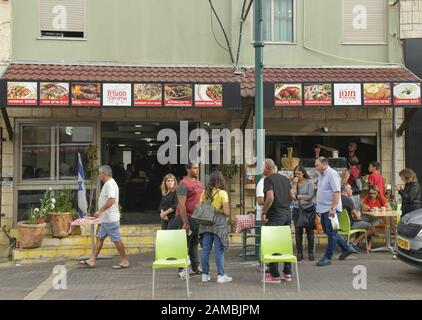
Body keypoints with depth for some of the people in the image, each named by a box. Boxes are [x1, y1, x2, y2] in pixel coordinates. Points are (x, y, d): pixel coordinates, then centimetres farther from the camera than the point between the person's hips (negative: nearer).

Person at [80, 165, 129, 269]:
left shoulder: (110, 184, -17)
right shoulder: (108, 183, 15)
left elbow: (111, 200, -29)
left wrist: (100, 210, -26)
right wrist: (101, 211, 23)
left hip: (110, 219, -11)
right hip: (106, 219, 11)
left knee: (116, 240, -3)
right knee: (100, 238, 12)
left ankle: (125, 261, 5)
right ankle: (92, 260, 17)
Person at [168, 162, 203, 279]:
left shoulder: (199, 183, 13)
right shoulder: (183, 184, -13)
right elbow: (181, 204, -18)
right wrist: (185, 223, -22)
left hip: (198, 218, 8)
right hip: (186, 217, -8)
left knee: (194, 243, 14)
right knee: (185, 244, -3)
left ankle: (195, 267, 23)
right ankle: (181, 270, 3)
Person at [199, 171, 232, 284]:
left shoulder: (205, 192, 5)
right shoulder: (222, 193, -10)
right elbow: (227, 212, -13)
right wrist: (221, 211, 7)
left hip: (206, 223, 5)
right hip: (219, 223, -5)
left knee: (205, 249, 9)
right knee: (219, 250, 1)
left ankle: (205, 274, 17)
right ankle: (221, 275, 7)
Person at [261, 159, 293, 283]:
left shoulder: (268, 179, -10)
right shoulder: (285, 179, 13)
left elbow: (270, 197, -22)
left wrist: (263, 213, -14)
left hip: (275, 216, -7)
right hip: (287, 214, 8)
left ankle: (274, 275, 2)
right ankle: (287, 273, 19)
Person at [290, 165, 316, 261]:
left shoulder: (309, 182, -2)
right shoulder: (294, 183, 5)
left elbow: (310, 196, -12)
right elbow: (292, 195, -8)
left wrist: (298, 196, -9)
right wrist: (295, 184, -10)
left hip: (308, 209, -2)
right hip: (297, 210, 2)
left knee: (310, 232, 3)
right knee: (298, 232, 2)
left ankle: (311, 253, 10)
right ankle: (299, 253, 10)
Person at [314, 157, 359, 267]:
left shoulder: (332, 174, -15)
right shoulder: (322, 175, 15)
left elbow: (336, 192, -22)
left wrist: (333, 208, -27)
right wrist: (319, 207, 17)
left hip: (331, 209, -10)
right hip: (324, 209, 10)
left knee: (331, 233, -2)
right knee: (328, 232, 15)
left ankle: (327, 257, 4)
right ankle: (347, 248, 28)